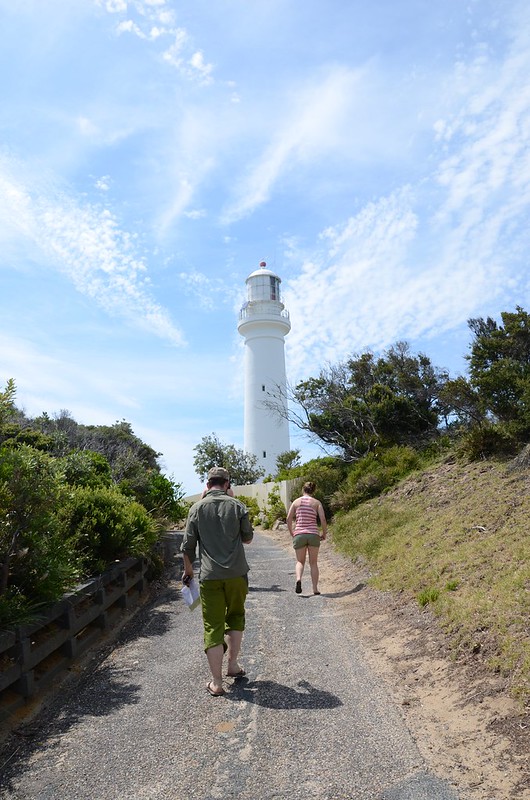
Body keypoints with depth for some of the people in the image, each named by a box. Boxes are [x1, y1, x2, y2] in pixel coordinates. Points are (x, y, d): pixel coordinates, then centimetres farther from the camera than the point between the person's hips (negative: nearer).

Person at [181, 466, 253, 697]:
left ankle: (216, 683, 11)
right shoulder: (238, 506, -1)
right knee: (235, 617, 23)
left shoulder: (198, 508, -1)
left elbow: (188, 545, 1)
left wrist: (188, 570, 15)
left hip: (210, 576, -1)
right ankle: (233, 664, 29)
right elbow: (248, 538, 9)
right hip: (237, 574, 1)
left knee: (213, 628, 6)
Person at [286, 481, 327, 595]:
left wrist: (291, 533, 13)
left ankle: (298, 579, -15)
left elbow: (289, 519, 1)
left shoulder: (296, 502, 6)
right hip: (313, 534, 0)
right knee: (313, 563, 14)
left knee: (300, 561, 13)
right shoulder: (317, 502, 4)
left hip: (299, 534, 0)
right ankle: (315, 588, 8)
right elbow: (323, 519, -5)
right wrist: (324, 534, 9)